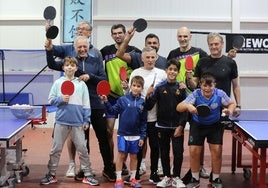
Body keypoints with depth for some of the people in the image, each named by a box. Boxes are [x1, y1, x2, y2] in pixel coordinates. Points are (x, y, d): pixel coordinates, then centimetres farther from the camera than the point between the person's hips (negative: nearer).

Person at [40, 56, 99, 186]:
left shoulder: (82, 84, 4)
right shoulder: (58, 83, 4)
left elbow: (86, 104, 3)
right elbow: (51, 100, 5)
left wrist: (86, 120, -2)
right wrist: (61, 99, -13)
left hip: (77, 123, 0)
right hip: (61, 122, 1)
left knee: (82, 149, 3)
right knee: (55, 149, 7)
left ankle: (87, 175, 12)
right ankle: (51, 175, 18)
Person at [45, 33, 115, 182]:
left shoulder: (96, 60, 3)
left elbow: (104, 80, -2)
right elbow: (52, 65, -5)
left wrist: (90, 76, -16)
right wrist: (49, 51, -20)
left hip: (96, 105, 0)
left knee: (103, 137, 4)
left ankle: (108, 169, 16)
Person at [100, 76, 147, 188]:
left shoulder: (142, 103, 1)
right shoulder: (123, 99, -4)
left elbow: (143, 122, 3)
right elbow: (113, 110, -3)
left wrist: (142, 136, 1)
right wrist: (106, 102, -18)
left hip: (135, 135, 2)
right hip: (123, 133, -2)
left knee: (133, 156, 11)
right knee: (121, 155, 2)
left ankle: (132, 179, 22)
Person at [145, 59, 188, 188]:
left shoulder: (181, 88, -1)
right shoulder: (159, 87, -2)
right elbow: (149, 107, -4)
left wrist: (181, 126, -9)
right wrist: (148, 95, -22)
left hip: (177, 127, 0)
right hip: (162, 126, 1)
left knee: (178, 152, 0)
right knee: (164, 152, 10)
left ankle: (176, 178, 17)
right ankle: (167, 177, 23)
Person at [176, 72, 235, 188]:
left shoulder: (220, 94, -20)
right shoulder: (196, 94, -23)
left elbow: (232, 104, -2)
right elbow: (179, 107, -29)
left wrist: (229, 111, -24)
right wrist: (188, 106, -51)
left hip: (215, 125, 1)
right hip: (197, 125, 0)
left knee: (217, 150, -7)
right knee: (194, 151, -5)